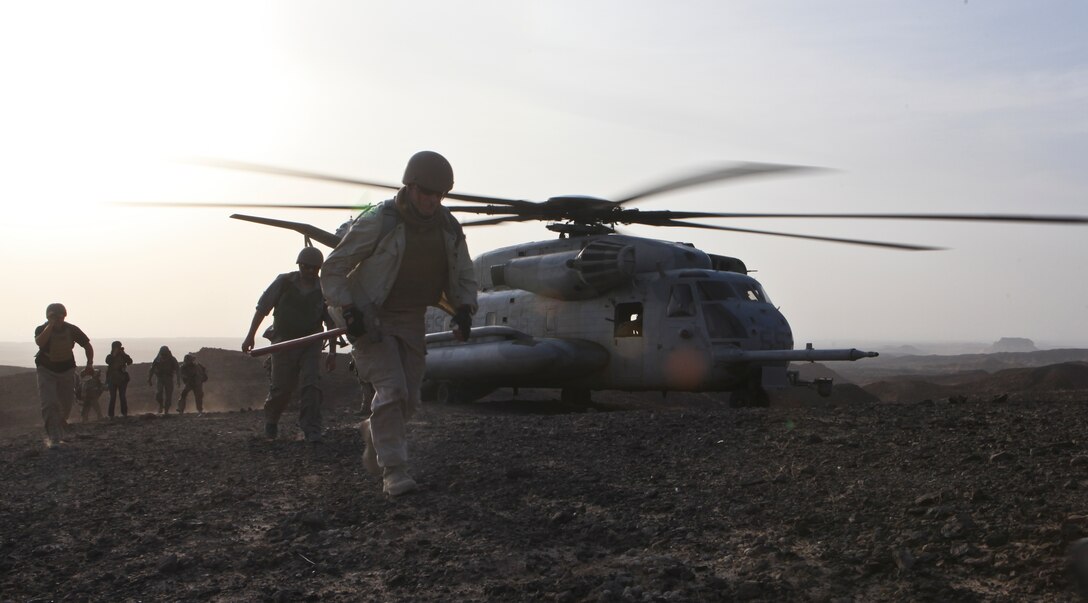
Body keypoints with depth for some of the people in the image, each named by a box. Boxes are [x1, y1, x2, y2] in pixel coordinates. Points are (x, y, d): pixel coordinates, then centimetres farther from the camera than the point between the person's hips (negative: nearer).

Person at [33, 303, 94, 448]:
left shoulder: (71, 329, -9)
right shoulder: (42, 329, -15)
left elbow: (87, 345, 2)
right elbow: (39, 342, -39)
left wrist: (90, 364, -9)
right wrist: (51, 325, -36)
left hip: (66, 370, 3)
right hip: (46, 370, -3)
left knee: (66, 405, 5)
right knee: (49, 403, -17)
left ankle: (54, 432, 28)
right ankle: (53, 438, -17)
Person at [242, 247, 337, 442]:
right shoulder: (284, 282, -5)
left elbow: (331, 323, 3)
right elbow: (262, 308, 1)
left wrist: (332, 353, 0)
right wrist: (250, 336, -2)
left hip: (310, 344, 1)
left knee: (311, 385, -13)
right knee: (280, 388, 3)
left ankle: (311, 430, -11)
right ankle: (270, 421, 30)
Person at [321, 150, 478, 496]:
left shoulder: (449, 228, -1)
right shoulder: (378, 222, -17)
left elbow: (463, 277, 11)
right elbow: (332, 270, -11)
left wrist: (463, 309, -8)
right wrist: (347, 310, -23)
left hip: (411, 321, 5)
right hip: (371, 319, -5)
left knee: (409, 398, 6)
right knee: (391, 389, -17)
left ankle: (374, 432, 37)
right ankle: (393, 471, -11)